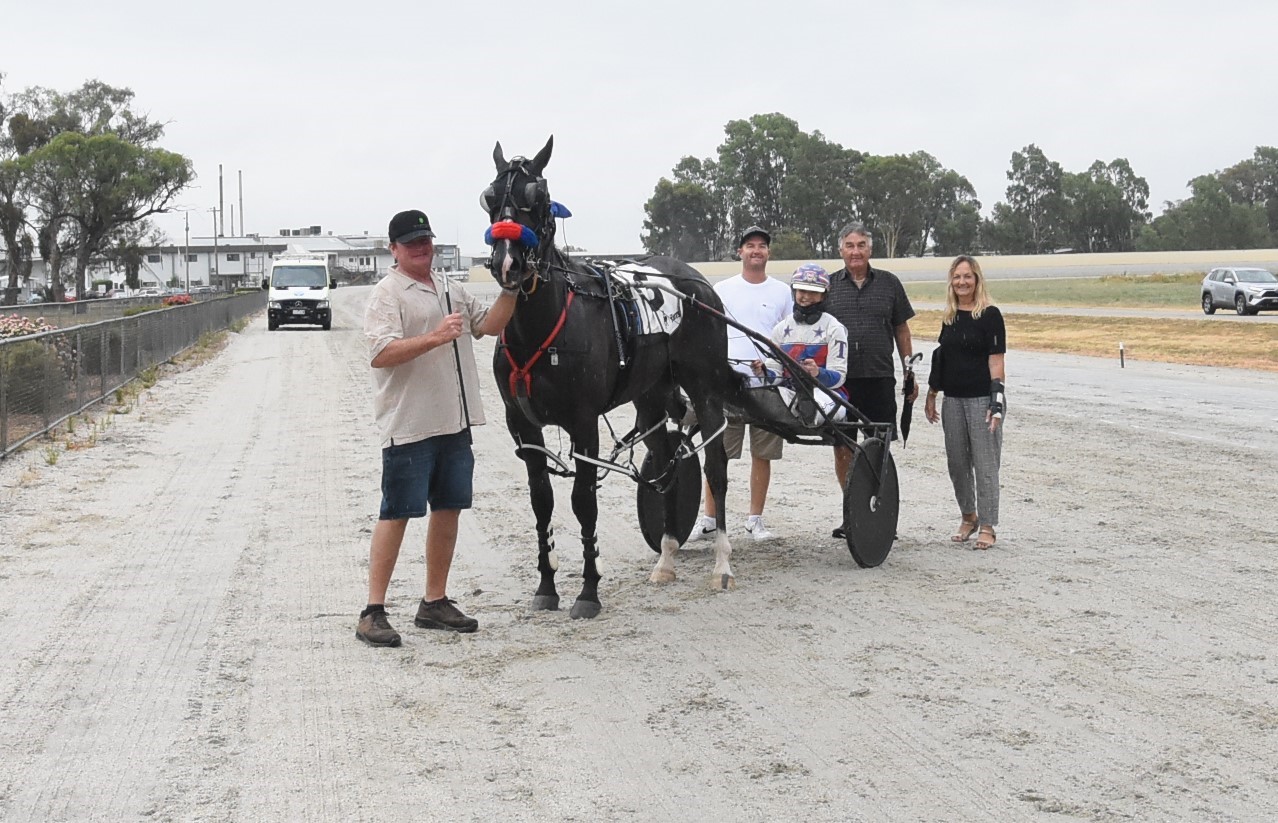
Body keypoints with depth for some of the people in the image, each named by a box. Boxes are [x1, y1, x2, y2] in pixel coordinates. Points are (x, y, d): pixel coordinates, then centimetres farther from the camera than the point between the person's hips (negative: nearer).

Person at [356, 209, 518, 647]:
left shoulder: (451, 290, 17)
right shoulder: (386, 294, -8)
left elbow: (489, 325, 18)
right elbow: (381, 354, -20)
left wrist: (510, 291, 2)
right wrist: (435, 337, -29)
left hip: (455, 422, 8)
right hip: (408, 426, -8)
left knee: (448, 510, 11)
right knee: (396, 514, -6)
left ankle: (435, 602, 22)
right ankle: (373, 611, -3)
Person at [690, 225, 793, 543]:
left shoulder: (782, 292, 9)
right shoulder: (721, 290, 6)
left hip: (768, 383, 1)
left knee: (762, 454, 6)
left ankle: (755, 520, 16)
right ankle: (709, 520, 4)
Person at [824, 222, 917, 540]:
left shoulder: (889, 283, 8)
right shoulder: (828, 286, 8)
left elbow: (902, 331, 13)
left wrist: (909, 373, 10)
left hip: (879, 379, -1)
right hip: (839, 379, 1)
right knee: (843, 448, 2)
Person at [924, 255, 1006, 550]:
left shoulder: (989, 315, -7)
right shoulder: (949, 317, 11)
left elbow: (996, 360, -10)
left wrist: (997, 400, -16)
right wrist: (931, 395, 19)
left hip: (982, 398, -6)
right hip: (954, 399, 6)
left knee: (985, 463, -3)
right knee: (956, 462, 11)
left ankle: (987, 526, 4)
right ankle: (968, 517, 28)